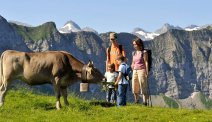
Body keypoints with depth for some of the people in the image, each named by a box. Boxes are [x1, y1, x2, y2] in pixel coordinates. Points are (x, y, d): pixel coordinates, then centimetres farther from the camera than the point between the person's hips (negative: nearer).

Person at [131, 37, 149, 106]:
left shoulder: (144, 52, -3)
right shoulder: (134, 53, 16)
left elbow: (146, 62, -7)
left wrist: (146, 72, -12)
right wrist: (132, 70, 12)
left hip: (141, 70, -7)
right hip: (135, 71, 7)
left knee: (143, 87, -7)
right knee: (134, 87, 7)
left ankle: (145, 102, -4)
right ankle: (136, 101, 19)